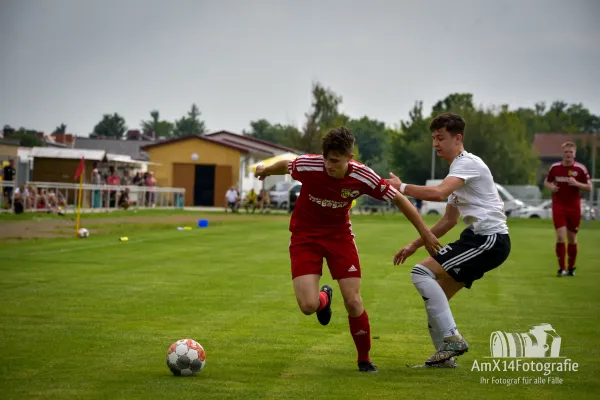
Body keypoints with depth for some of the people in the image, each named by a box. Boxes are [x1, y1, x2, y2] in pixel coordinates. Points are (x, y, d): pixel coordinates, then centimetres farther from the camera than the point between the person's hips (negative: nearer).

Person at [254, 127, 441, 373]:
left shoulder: (362, 177, -22)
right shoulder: (308, 165, -25)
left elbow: (399, 199, -8)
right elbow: (284, 166, 0)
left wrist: (425, 234, -3)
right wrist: (265, 171, 22)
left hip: (339, 235, 1)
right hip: (305, 235, -1)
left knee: (353, 302, -7)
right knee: (308, 306, -15)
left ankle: (364, 359, 18)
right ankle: (324, 298, 25)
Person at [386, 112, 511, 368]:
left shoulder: (467, 162, -10)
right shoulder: (458, 168, 21)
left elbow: (439, 193, -29)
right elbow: (449, 220, 26)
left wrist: (402, 188, -18)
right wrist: (414, 246, 23)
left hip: (490, 239, -10)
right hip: (482, 239, 10)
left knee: (421, 273, -16)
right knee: (436, 293, 11)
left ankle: (452, 338, -17)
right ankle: (444, 355, 17)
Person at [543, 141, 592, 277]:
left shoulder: (580, 168, -3)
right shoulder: (555, 167, 1)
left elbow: (589, 188, -2)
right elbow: (546, 181, 16)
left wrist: (576, 183, -19)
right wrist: (551, 186, -7)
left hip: (574, 207, 0)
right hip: (558, 206, 0)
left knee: (572, 239, 7)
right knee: (560, 237, -11)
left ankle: (571, 268, 21)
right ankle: (561, 268, -4)